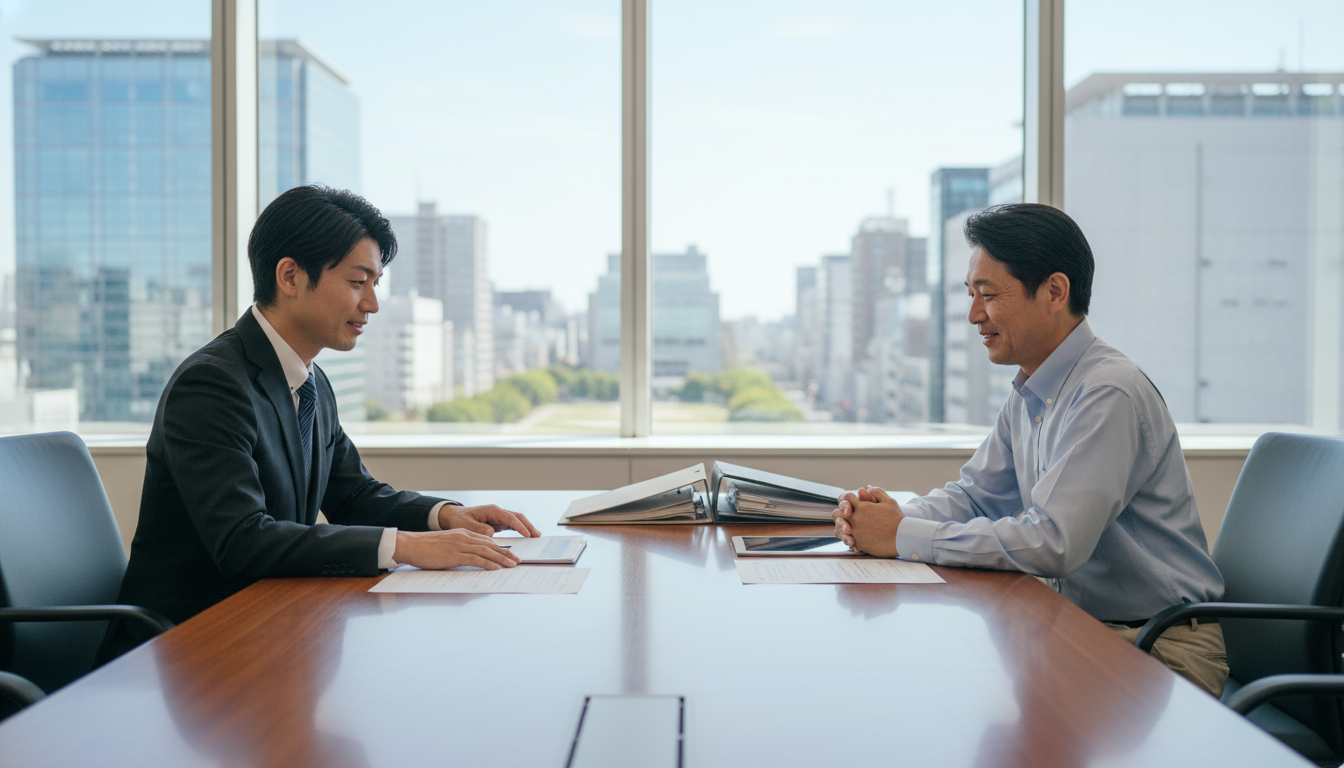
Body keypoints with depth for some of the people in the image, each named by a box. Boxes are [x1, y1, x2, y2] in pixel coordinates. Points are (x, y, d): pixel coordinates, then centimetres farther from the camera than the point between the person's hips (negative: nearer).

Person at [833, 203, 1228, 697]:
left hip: (1159, 648, -8)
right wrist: (895, 514, -7)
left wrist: (903, 536, -23)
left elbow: (1052, 543, -29)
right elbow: (975, 494, 15)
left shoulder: (1109, 395, -22)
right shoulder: (1030, 394, 9)